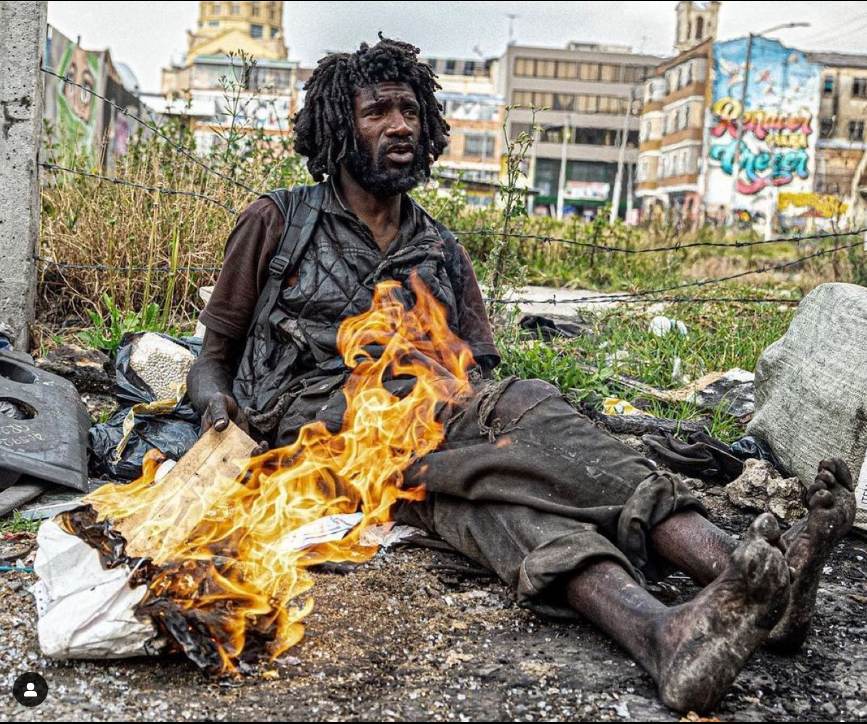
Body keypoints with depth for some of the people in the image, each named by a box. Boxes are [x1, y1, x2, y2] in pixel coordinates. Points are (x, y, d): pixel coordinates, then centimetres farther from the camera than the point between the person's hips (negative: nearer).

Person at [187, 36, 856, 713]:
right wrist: (218, 403, -10)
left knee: (527, 406, -31)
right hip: (316, 406, -3)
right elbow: (215, 352, 14)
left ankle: (738, 568, -53)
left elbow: (480, 367, 19)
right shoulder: (277, 221, 13)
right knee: (460, 469, -37)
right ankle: (660, 632, -64)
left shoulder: (443, 251, 23)